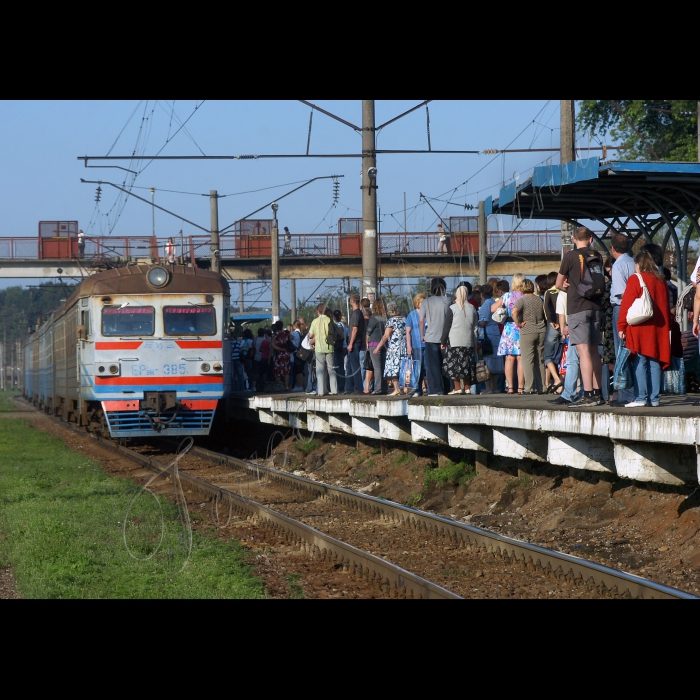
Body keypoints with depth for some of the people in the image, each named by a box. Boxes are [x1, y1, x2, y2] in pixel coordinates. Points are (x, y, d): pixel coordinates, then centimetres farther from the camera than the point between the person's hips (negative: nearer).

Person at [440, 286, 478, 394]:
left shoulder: (452, 308, -5)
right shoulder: (472, 308, 9)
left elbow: (446, 326, -3)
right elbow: (476, 326, 14)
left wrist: (443, 341, 3)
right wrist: (475, 341, 20)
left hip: (454, 341, -5)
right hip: (468, 341, 5)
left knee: (454, 365, -3)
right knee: (467, 365, 7)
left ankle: (457, 388, -9)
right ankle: (467, 388, 7)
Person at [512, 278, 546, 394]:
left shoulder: (522, 300, -7)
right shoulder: (539, 299, 9)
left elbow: (514, 312, -24)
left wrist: (518, 323, -13)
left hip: (527, 332, -5)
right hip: (541, 331, 5)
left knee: (527, 360, -2)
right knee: (540, 360, 10)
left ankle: (529, 388, -7)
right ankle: (541, 387, 10)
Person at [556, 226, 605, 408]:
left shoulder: (571, 256, -5)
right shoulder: (597, 257, 8)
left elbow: (559, 284, 4)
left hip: (578, 308, -6)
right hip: (596, 308, 6)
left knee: (583, 351, -11)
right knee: (594, 351, 13)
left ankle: (588, 395, -18)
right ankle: (597, 394, 17)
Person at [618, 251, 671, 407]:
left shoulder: (635, 279, -6)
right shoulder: (661, 280, 11)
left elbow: (626, 304, -8)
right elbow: (666, 305, 16)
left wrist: (621, 326, -6)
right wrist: (667, 326, 22)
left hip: (639, 328, -5)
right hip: (658, 328, 5)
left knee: (640, 363, -5)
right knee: (654, 362, 7)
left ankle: (640, 398, -9)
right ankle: (654, 398, 6)